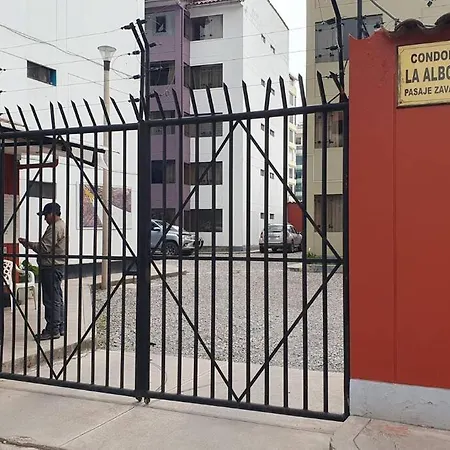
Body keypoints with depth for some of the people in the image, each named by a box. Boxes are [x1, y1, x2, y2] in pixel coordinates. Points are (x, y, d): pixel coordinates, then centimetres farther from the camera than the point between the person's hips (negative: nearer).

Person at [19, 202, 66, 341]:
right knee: (57, 298, 14)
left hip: (51, 267, -11)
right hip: (58, 266, 11)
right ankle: (60, 327, 20)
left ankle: (52, 330, -2)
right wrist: (30, 244, 15)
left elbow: (44, 248, -21)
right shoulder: (62, 225, 17)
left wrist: (28, 244, -8)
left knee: (51, 299, -6)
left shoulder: (54, 227, -16)